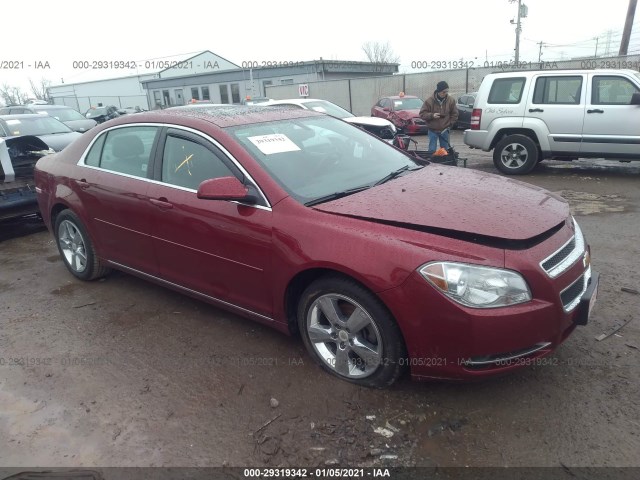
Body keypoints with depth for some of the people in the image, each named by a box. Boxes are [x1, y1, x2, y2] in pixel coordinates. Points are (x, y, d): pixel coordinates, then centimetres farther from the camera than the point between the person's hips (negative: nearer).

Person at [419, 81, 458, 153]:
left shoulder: (451, 100, -2)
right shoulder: (429, 101, -10)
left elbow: (454, 114, 9)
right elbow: (422, 114, -7)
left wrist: (450, 124, 0)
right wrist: (432, 115, -23)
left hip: (444, 130, 2)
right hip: (433, 130, -2)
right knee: (432, 150, -3)